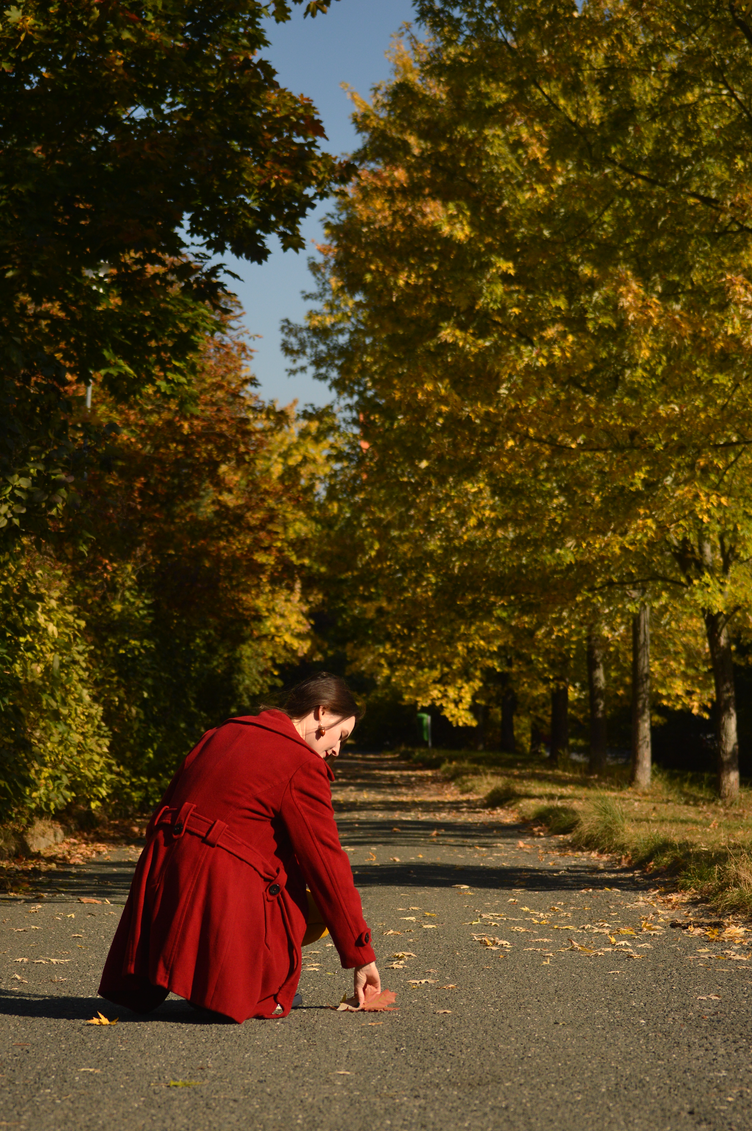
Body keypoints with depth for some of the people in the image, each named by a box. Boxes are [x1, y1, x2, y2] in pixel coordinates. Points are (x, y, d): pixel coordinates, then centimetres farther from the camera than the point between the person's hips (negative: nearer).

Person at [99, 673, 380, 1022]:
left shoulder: (222, 734, 19)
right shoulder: (303, 765, -3)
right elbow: (328, 865, -3)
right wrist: (361, 956, 3)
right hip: (220, 897, -7)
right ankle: (263, 991, 7)